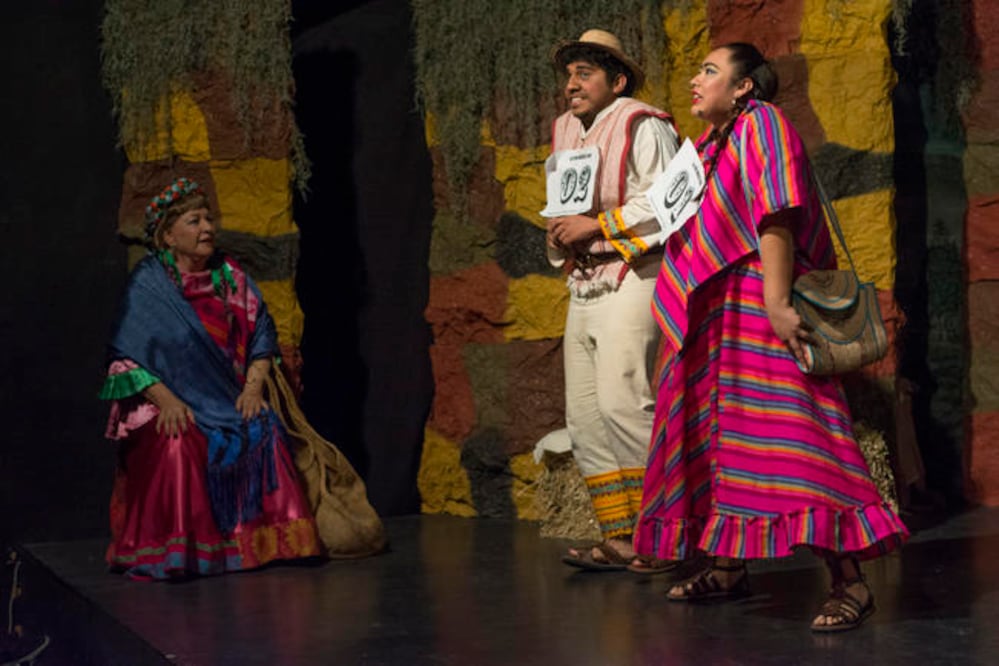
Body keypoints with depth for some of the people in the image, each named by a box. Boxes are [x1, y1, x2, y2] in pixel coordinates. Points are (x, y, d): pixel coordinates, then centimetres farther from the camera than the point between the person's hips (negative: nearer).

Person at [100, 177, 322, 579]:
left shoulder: (229, 276, 9)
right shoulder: (148, 284, -3)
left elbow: (260, 334, 10)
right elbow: (125, 357, -7)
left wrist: (253, 385, -6)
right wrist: (165, 399, -20)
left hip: (228, 401, 4)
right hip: (168, 403, -4)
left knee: (263, 432, -26)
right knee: (178, 447, -34)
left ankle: (259, 540, -15)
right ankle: (173, 553, -19)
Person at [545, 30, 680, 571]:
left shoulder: (643, 127, -6)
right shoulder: (565, 131, 18)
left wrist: (597, 223, -16)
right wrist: (559, 234, 7)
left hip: (631, 280, -8)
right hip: (584, 286, 9)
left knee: (622, 402, -19)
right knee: (584, 417, 4)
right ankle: (621, 538, 10)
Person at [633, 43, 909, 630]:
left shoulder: (761, 125, -8)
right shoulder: (713, 143, 18)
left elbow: (776, 217, -19)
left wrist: (776, 305, -27)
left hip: (759, 315, -10)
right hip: (712, 319, 10)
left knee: (789, 442, -16)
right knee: (715, 437, 13)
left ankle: (850, 583, -15)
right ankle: (728, 567, 23)